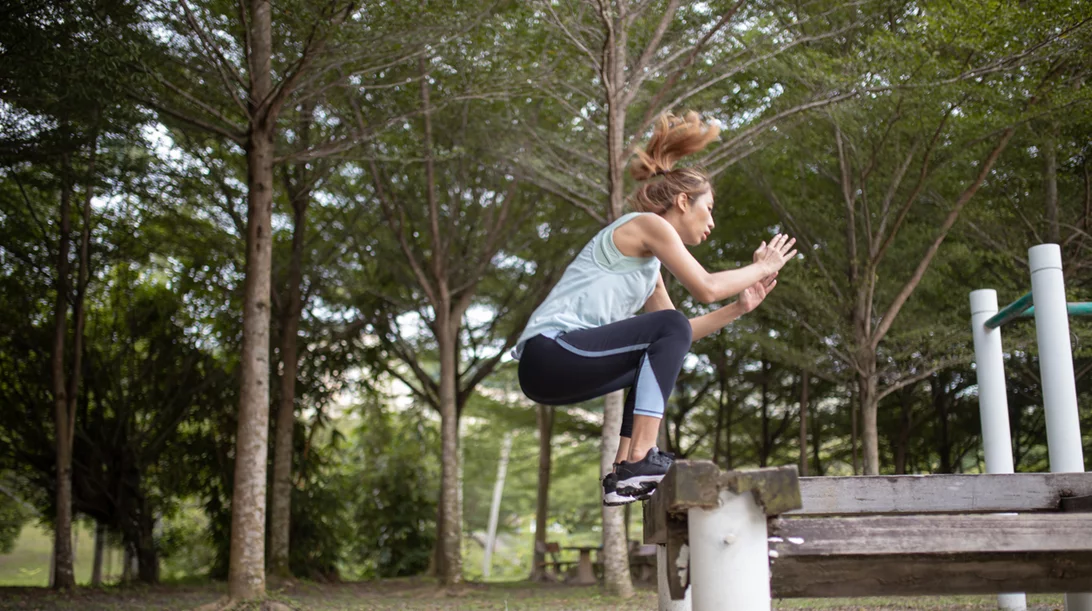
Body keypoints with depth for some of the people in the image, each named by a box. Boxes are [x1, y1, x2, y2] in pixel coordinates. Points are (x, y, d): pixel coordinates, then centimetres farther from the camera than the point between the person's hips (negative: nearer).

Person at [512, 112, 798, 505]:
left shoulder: (651, 263, 25)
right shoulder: (647, 223, -2)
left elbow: (681, 336, 22)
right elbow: (706, 288, -10)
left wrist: (740, 307, 19)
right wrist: (762, 267, 5)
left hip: (552, 368, 10)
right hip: (550, 351, -10)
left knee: (662, 355, 24)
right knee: (669, 328, -14)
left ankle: (624, 475, 13)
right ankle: (640, 459, -17)